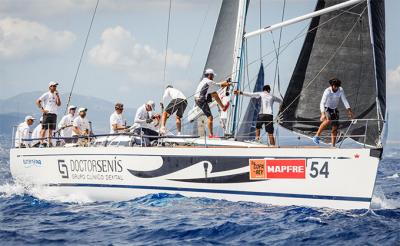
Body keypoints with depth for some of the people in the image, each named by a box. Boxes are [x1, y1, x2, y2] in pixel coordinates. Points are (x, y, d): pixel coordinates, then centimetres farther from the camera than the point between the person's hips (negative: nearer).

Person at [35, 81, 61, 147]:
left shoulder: (56, 95, 15)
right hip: (47, 113, -6)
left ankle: (49, 142, 9)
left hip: (54, 114, 6)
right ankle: (41, 142, -10)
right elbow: (37, 102, -4)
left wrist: (57, 96, -1)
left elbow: (59, 104, 6)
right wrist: (42, 109, -11)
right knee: (44, 128, -8)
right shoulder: (46, 95, -2)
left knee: (51, 129, 6)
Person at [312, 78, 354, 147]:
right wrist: (323, 114, -44)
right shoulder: (327, 91, -25)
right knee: (328, 120, -35)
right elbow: (322, 103, -31)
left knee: (335, 128, -1)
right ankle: (317, 135, -24)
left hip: (334, 110, 5)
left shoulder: (341, 90, -11)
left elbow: (344, 100, -9)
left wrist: (349, 110, -20)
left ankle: (333, 146, 5)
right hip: (326, 109, -5)